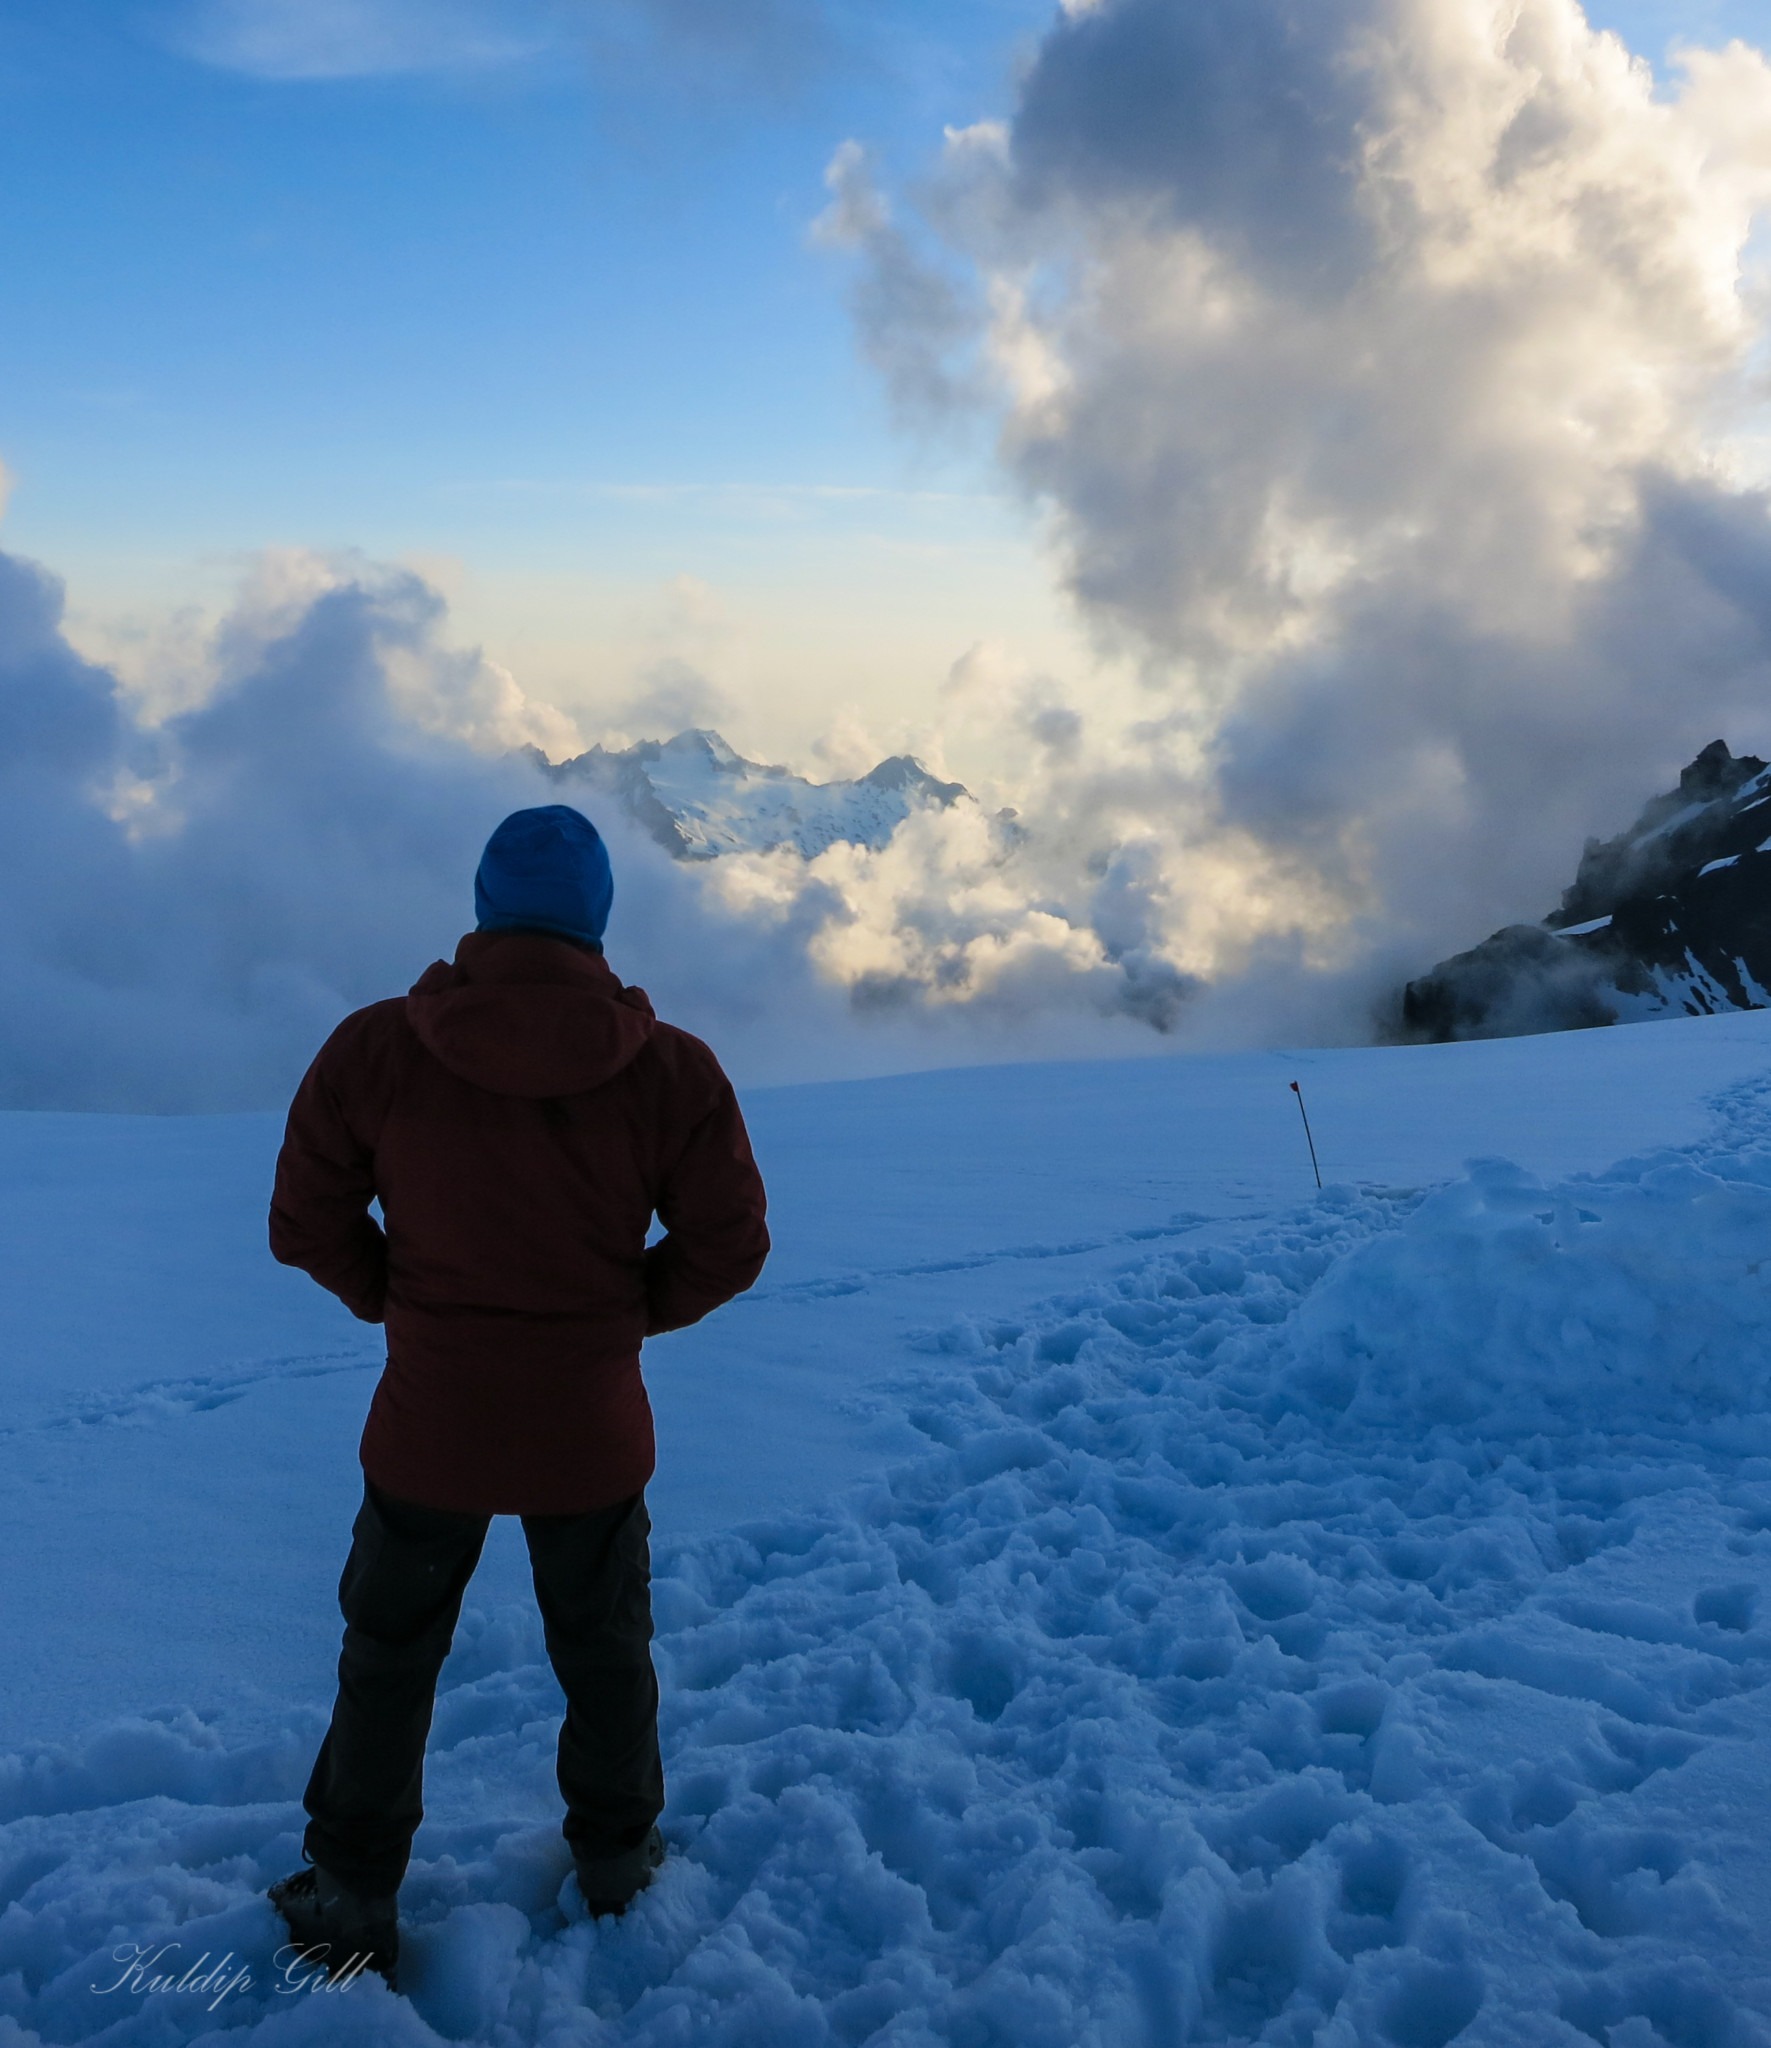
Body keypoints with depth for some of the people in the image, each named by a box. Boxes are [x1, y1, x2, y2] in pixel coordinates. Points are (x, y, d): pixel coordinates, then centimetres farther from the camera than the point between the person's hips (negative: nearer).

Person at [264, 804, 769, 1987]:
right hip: (593, 1433, 0)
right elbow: (730, 1245, -8)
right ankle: (618, 1861, 42)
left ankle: (353, 1903, 35)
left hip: (427, 1432, 0)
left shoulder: (376, 1049, -13)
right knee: (606, 1649, 24)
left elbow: (309, 1226, -4)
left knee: (388, 1661, 22)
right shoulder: (670, 1067, -15)